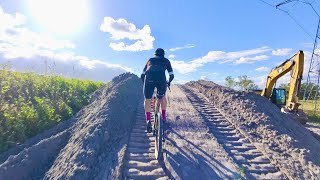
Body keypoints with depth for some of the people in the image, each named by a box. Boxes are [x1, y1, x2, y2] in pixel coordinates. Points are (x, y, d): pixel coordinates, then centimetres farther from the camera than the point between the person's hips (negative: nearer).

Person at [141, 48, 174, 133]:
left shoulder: (150, 60, 33)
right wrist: (168, 82, 43)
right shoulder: (166, 61, 29)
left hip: (149, 79, 1)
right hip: (161, 79, 0)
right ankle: (163, 117, 27)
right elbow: (171, 75, 24)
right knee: (162, 97, 26)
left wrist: (145, 83, 46)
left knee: (147, 100, 16)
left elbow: (142, 75, 30)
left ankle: (148, 120, 0)